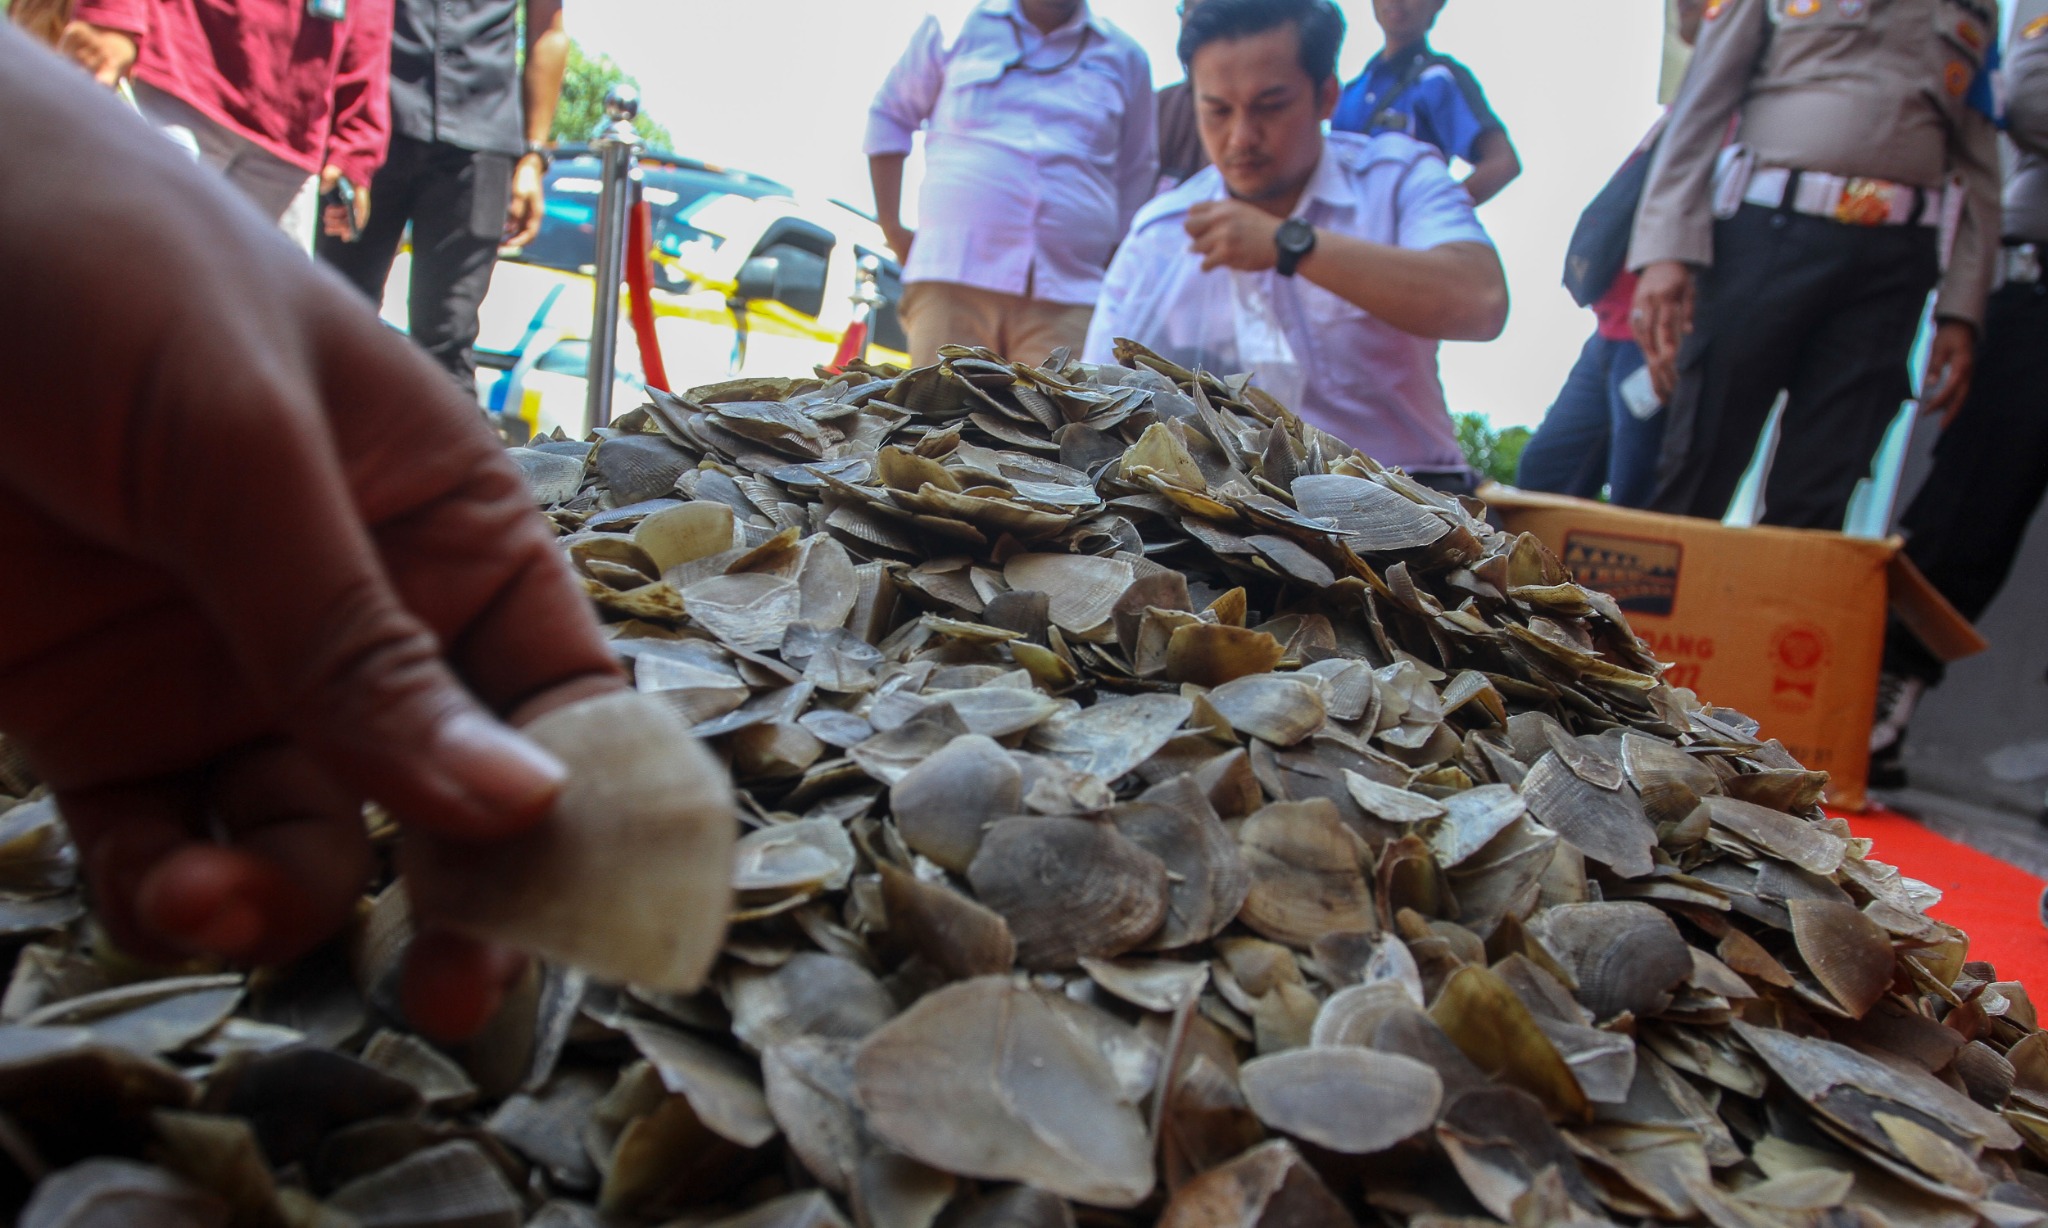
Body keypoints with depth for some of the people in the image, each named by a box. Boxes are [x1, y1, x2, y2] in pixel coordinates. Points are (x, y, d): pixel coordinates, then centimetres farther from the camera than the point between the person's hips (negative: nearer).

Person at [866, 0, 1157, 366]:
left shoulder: (1125, 58, 17)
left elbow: (1136, 182, 21)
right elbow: (889, 115, 21)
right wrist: (891, 227, 12)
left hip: (1065, 302, 1)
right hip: (951, 283, 0)